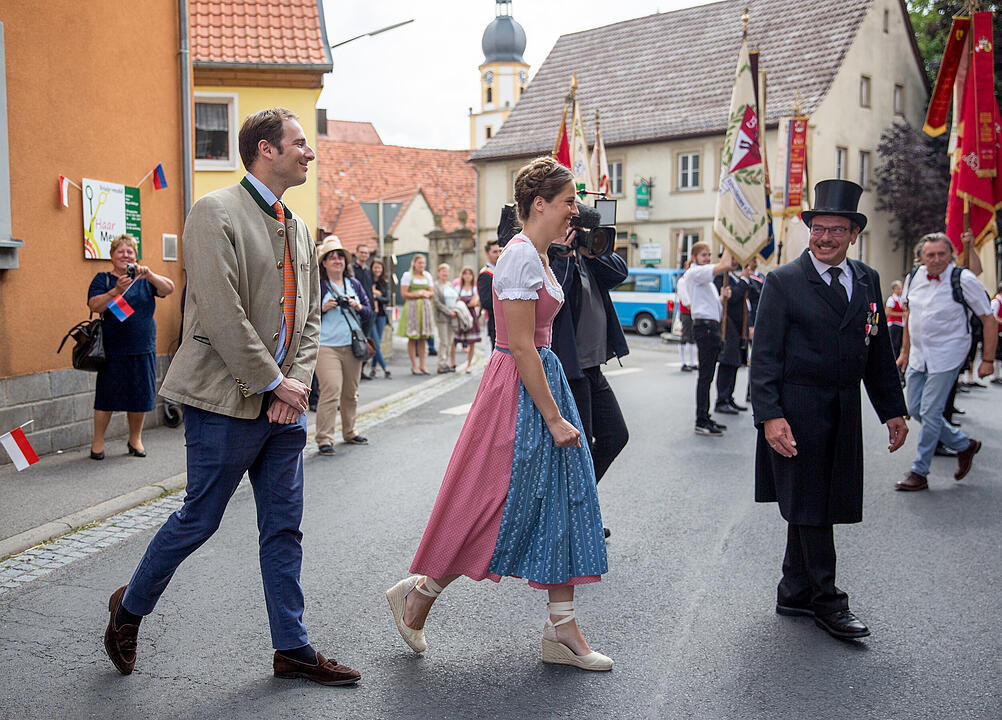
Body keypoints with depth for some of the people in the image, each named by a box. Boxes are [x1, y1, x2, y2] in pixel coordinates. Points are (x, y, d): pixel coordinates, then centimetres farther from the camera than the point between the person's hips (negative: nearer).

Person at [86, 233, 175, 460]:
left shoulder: (144, 279, 10)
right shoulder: (103, 279, 3)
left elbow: (169, 288, -4)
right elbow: (94, 306, -10)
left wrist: (149, 276, -20)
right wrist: (116, 290, -24)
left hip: (143, 349, 3)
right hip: (113, 351, -2)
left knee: (140, 397, 8)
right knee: (107, 397, 0)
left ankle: (135, 439, 23)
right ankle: (97, 442, 12)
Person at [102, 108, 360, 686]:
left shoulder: (298, 228, 15)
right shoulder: (216, 213, -10)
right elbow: (222, 315, -18)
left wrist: (299, 380, -2)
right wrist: (273, 382, -15)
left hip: (283, 403, 7)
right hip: (228, 401, -7)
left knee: (284, 528, 10)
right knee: (199, 520, 4)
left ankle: (293, 649, 19)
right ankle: (130, 606, 30)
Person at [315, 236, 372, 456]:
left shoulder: (354, 284, 14)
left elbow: (369, 313, 15)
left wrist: (358, 307, -6)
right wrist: (323, 307, -15)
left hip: (352, 345, 5)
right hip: (326, 345, -5)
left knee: (351, 392, 10)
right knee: (331, 391, -15)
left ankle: (349, 432, 24)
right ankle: (324, 439, -10)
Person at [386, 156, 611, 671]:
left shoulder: (537, 257, 14)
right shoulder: (519, 257, -16)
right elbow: (522, 347, -21)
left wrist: (558, 412, 22)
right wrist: (555, 418, -20)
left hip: (544, 379, 10)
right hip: (519, 391, -10)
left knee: (560, 501, 8)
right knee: (500, 506, -1)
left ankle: (561, 630, 14)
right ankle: (417, 593, 18)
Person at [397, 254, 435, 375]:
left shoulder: (427, 276, 15)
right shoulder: (407, 275, -1)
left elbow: (432, 292, 16)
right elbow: (403, 294, -7)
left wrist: (426, 293, -5)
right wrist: (417, 294, -11)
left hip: (425, 308, 5)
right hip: (412, 307, -5)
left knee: (423, 338, 6)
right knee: (412, 338, -4)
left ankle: (422, 365, 10)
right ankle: (414, 366, -1)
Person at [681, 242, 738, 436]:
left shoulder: (705, 277, 24)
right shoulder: (694, 272, -8)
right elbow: (724, 265, -20)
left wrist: (722, 296, 11)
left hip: (712, 325, 10)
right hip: (704, 325, -10)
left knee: (707, 375, 12)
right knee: (705, 375, -10)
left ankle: (705, 418, 17)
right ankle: (701, 422, -10)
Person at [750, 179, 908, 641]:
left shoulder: (867, 281, 10)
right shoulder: (783, 281, -5)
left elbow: (879, 352, 14)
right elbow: (765, 355, -9)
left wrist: (892, 411, 11)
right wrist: (770, 415, -18)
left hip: (844, 413, 5)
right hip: (798, 412, -5)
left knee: (815, 506, 12)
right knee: (809, 506, 0)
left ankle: (794, 594, 25)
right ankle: (826, 601, 11)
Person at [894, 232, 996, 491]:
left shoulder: (964, 280, -13)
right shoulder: (914, 278, 3)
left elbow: (989, 320, -8)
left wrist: (988, 360, -10)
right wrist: (905, 351, 17)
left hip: (946, 357, -6)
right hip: (918, 355, 7)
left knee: (930, 412, -5)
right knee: (915, 409, 9)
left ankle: (920, 472, 6)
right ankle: (964, 444, 28)